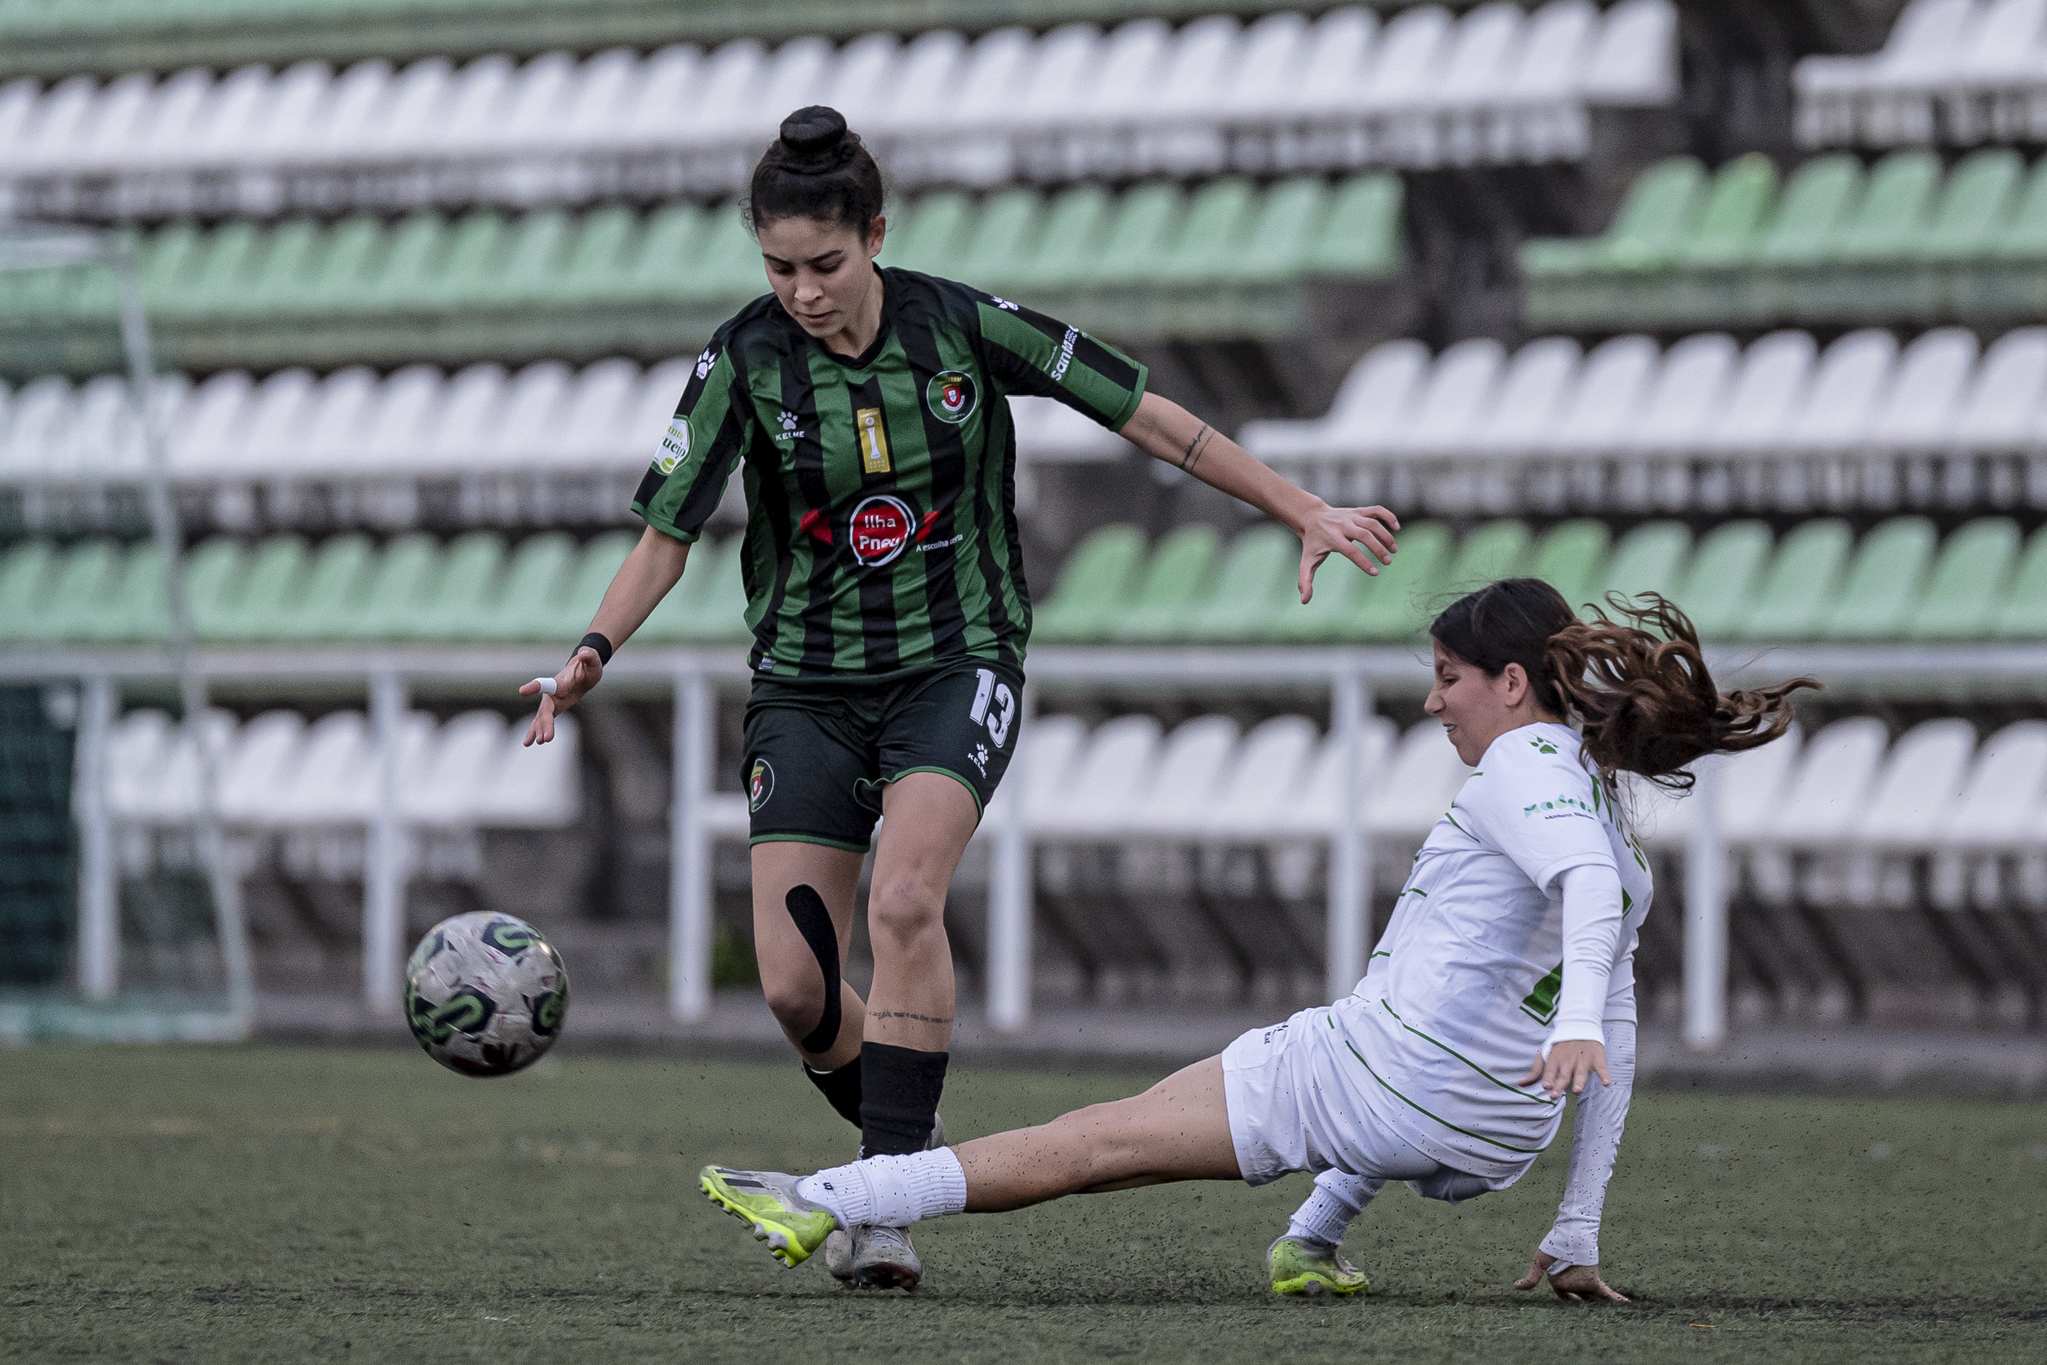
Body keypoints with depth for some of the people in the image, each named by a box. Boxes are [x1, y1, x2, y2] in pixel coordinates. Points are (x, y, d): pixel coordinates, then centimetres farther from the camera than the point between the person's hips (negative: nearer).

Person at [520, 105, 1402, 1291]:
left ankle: (887, 1200, -23)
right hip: (808, 688, 2)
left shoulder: (964, 327, -10)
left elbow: (1148, 417, -2)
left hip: (956, 667, -2)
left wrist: (1305, 513, 0)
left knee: (903, 902, -29)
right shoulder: (745, 361, -9)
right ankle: (911, 1144, 20)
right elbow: (668, 533, -6)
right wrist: (594, 652, -23)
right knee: (793, 984, -10)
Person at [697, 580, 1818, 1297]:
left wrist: (1572, 1025, -43)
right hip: (1490, 1145, 8)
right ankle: (1314, 1241, 37)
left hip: (1379, 1080, -8)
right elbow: (1617, 1038, 22)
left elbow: (1584, 878, -26)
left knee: (1085, 1145, -5)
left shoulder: (1524, 766, -5)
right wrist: (1578, 1234, 23)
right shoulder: (1618, 832, 20)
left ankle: (824, 1204, -9)